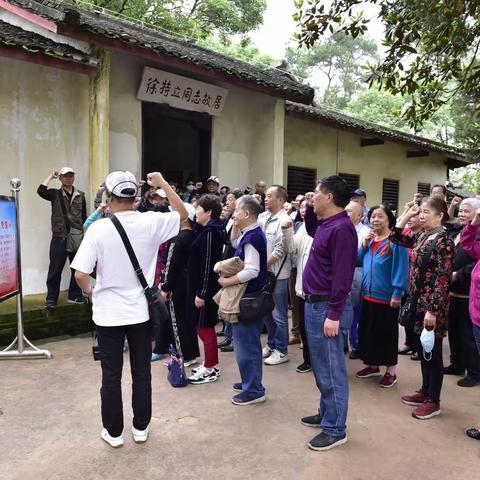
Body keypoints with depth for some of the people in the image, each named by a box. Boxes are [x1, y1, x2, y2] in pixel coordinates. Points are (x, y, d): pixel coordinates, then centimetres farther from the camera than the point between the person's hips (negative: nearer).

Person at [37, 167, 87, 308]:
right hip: (59, 238, -2)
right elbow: (40, 190, -19)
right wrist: (51, 175, -8)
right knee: (55, 270, 2)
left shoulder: (80, 195, 8)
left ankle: (75, 295, 23)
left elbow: (84, 217, 11)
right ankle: (51, 298, 13)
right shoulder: (55, 194, 2)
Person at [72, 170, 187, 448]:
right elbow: (183, 214, 10)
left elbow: (80, 274, -17)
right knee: (142, 373, 15)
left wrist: (90, 291, 4)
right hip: (141, 311, 2)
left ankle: (114, 432, 25)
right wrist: (163, 184, 10)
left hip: (109, 313, -2)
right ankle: (141, 428, 28)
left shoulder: (99, 228, -14)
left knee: (111, 376, 12)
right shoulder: (150, 222, -8)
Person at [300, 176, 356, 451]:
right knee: (322, 367, 21)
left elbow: (342, 275, -24)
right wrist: (309, 209, 17)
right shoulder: (326, 223, 10)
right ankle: (326, 414, 36)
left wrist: (334, 315, -24)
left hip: (327, 307, -10)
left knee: (331, 371, 1)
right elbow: (311, 231, 35)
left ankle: (335, 430, 14)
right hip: (316, 304, 10)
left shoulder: (341, 228, -20)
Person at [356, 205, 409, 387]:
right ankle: (372, 365, 32)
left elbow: (401, 269, -16)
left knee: (387, 334, 4)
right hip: (368, 295, 7)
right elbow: (358, 261, 13)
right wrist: (364, 245, -2)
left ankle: (391, 372, 18)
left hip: (387, 297, -7)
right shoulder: (369, 239, 10)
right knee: (367, 331, 15)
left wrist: (397, 294, -20)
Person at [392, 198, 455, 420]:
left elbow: (443, 279, -20)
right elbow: (396, 237, 21)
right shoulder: (422, 238, 9)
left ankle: (433, 401, 16)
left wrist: (433, 310, -23)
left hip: (432, 305, -8)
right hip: (418, 302, 8)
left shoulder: (443, 241, -16)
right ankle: (425, 391, 31)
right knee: (422, 350, 17)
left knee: (432, 353, 3)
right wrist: (407, 215, 9)